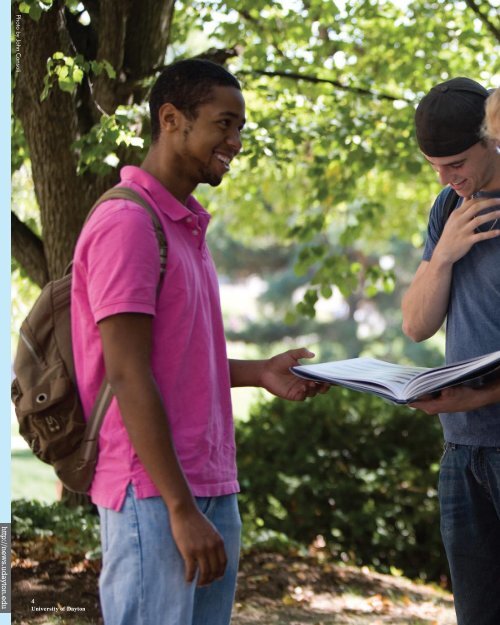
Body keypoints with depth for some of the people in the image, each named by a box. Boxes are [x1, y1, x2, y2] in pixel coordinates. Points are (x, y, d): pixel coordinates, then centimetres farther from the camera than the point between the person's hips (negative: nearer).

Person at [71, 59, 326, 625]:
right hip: (154, 497, -9)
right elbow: (128, 376, -17)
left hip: (213, 490, 9)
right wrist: (181, 509, -19)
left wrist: (259, 373, 8)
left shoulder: (188, 226, 18)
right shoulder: (126, 223, -12)